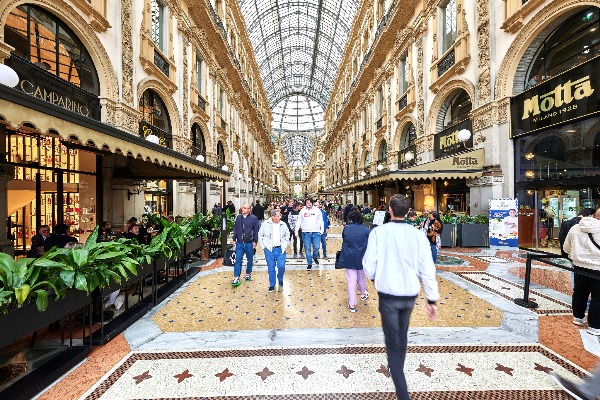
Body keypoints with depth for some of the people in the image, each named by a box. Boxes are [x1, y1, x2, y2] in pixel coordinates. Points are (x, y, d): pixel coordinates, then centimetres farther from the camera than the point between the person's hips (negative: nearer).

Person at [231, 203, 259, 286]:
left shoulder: (253, 218, -7)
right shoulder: (238, 217, 3)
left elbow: (256, 231, -4)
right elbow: (235, 229, 10)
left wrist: (255, 241, -5)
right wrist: (234, 239, 8)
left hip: (249, 243, -2)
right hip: (239, 243, 2)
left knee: (249, 260, 13)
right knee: (238, 260, 1)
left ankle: (248, 274, 32)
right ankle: (236, 278, 6)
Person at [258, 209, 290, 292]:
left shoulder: (283, 224, -1)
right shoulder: (265, 224, -6)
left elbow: (287, 235, 13)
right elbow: (260, 235, 5)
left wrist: (285, 245, 5)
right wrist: (263, 246, 1)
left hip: (280, 249, 1)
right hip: (269, 249, -1)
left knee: (281, 266, -7)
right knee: (271, 268, 7)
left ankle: (280, 280, 23)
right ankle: (272, 285, 26)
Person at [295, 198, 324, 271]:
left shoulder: (317, 210, 3)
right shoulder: (302, 211, 4)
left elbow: (321, 221, 8)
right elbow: (299, 221, 8)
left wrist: (322, 230, 4)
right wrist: (296, 231, 6)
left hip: (316, 232, 0)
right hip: (306, 232, 1)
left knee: (316, 247, -3)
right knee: (307, 249, 4)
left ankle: (315, 257, 29)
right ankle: (309, 264, 18)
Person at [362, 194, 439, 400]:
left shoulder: (378, 232, -16)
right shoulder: (418, 235, -9)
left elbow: (369, 265, -14)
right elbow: (428, 270, -7)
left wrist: (374, 278, 8)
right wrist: (432, 300, 3)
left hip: (388, 295, -4)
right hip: (410, 295, 4)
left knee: (392, 342, 12)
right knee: (402, 335, 29)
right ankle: (397, 369, 52)